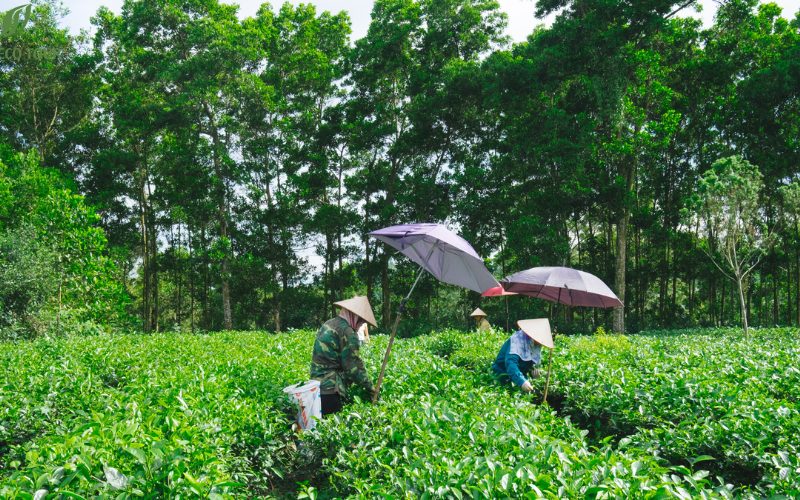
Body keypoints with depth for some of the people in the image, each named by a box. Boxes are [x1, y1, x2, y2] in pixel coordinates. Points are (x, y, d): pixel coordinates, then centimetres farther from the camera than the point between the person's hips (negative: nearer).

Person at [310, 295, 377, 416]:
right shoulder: (347, 332, -13)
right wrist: (369, 386, 1)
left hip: (317, 381, 9)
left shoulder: (328, 324, 14)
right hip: (329, 387, -9)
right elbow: (353, 366, -12)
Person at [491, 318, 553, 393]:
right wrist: (521, 381, -53)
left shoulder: (536, 345, -1)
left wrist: (533, 370, -14)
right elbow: (510, 362, -40)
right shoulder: (518, 339, -26)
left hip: (521, 374, 7)